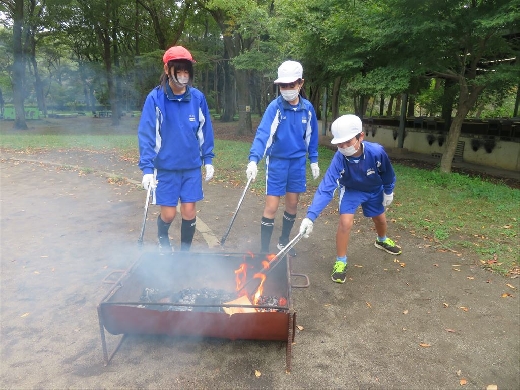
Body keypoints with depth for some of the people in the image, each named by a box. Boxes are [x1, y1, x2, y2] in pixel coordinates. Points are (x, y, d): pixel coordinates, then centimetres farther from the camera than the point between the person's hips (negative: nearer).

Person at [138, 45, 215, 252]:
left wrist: (208, 160, 5)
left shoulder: (198, 97, -2)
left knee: (189, 212, 5)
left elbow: (205, 131, 6)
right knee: (168, 214, 6)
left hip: (192, 167, 2)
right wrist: (147, 168, -17)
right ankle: (163, 238, 41)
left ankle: (185, 251, 28)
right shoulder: (155, 98, -10)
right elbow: (146, 134, -11)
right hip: (166, 167, -2)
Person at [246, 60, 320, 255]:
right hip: (277, 162, -4)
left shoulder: (307, 108, -1)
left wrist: (314, 160, 11)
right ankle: (264, 250, 12)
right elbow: (263, 133, -24)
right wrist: (254, 160, -37)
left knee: (292, 204, 13)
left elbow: (311, 136, 10)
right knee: (271, 207, -2)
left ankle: (284, 241, 34)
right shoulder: (275, 107, -13)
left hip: (298, 162, 4)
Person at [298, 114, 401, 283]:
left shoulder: (377, 152, -37)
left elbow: (387, 173, -15)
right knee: (345, 222, -19)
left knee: (379, 218, 21)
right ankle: (340, 262, 2)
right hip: (350, 190, -2)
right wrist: (310, 216, -52)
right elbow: (326, 188, -43)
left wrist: (388, 192, 1)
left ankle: (382, 240, 58)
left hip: (374, 190, 2)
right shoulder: (339, 159, -38)